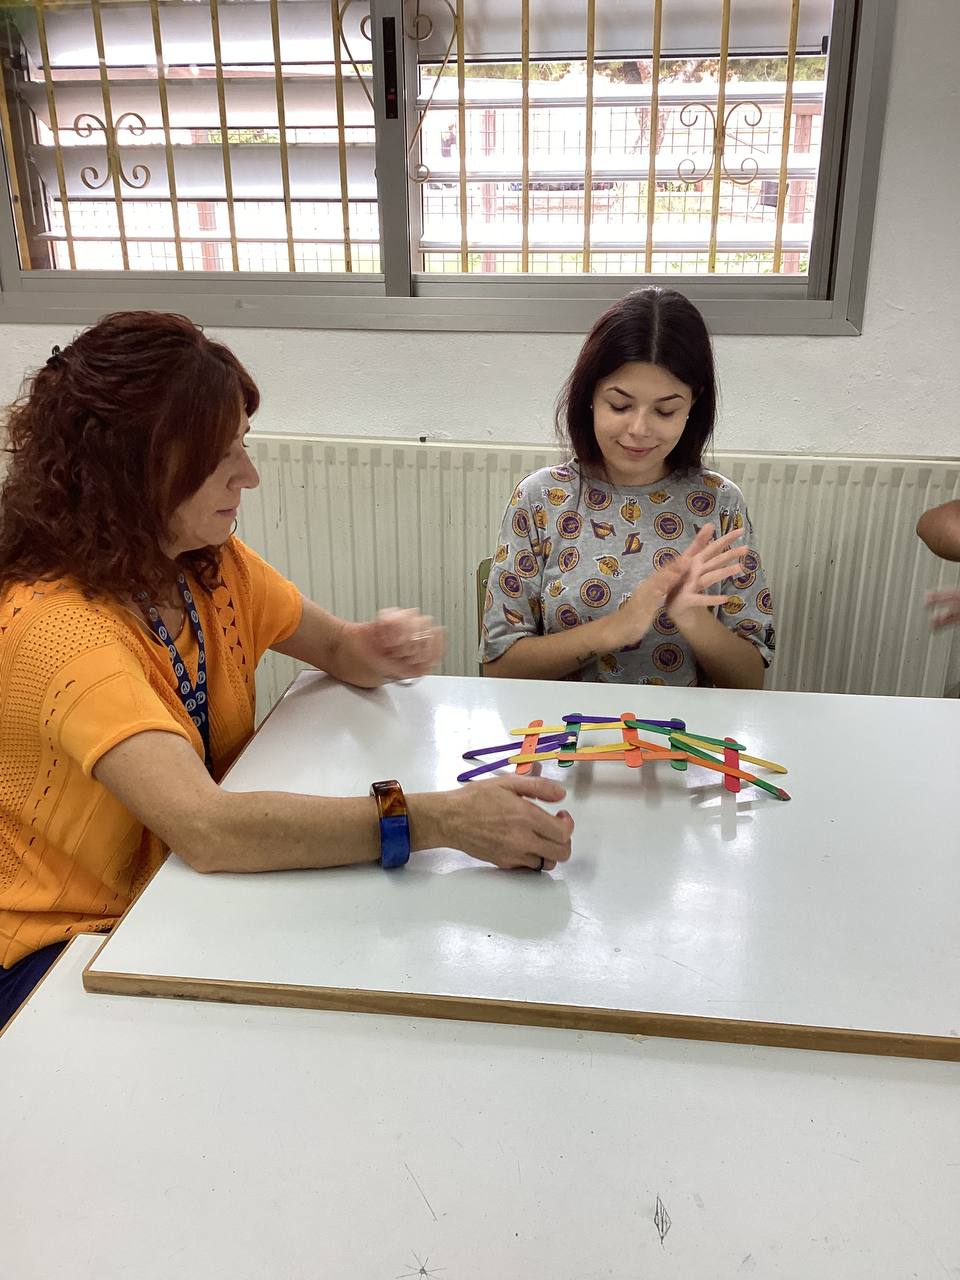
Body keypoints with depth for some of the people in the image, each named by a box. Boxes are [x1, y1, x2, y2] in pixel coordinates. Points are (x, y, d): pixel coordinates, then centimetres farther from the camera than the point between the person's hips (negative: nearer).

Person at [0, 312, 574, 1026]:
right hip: (61, 949, -7)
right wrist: (438, 820, -44)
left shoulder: (210, 564, -3)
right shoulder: (58, 624, -29)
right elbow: (205, 828, -41)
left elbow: (336, 649, 7)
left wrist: (382, 649, -18)